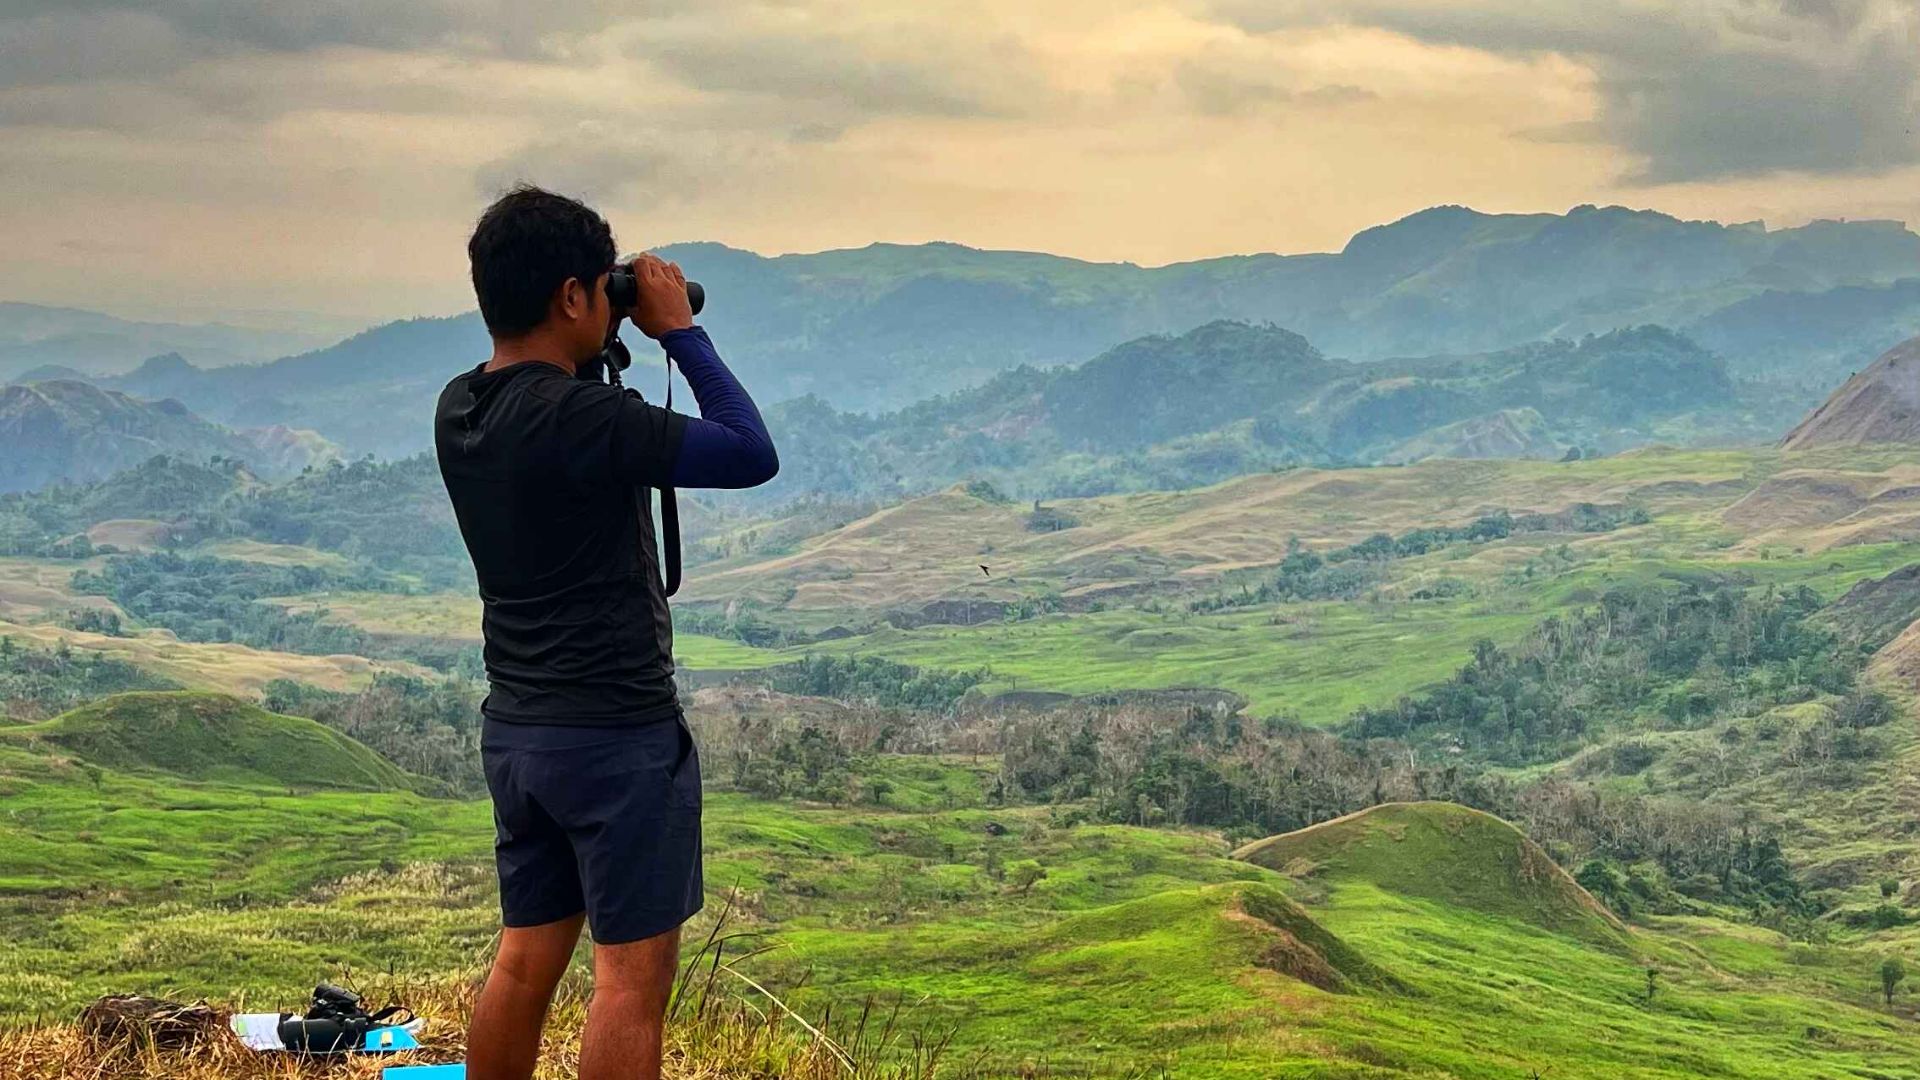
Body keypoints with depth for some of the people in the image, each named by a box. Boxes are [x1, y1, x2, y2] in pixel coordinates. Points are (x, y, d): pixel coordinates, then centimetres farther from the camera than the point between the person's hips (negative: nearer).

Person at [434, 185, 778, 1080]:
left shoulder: (460, 412, 3)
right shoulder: (581, 420, -22)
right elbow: (752, 454, -17)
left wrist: (597, 353, 10)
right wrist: (680, 332, -9)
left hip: (516, 729, 8)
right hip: (619, 733, -8)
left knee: (526, 958, 15)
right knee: (634, 972, -1)